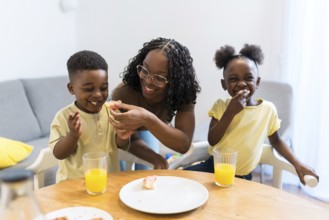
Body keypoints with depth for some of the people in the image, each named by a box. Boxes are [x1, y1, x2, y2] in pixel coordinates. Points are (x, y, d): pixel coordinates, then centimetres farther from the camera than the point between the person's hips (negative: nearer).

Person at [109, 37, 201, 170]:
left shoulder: (182, 92, -33)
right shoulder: (122, 93, -39)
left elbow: (184, 144, -43)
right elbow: (132, 140, -27)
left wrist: (148, 120, -58)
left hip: (148, 133, 2)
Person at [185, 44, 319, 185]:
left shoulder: (268, 109, -3)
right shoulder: (220, 106, -2)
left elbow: (276, 141, 12)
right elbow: (212, 141, -11)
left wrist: (297, 163, -1)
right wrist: (230, 112, -20)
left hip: (242, 177, 0)